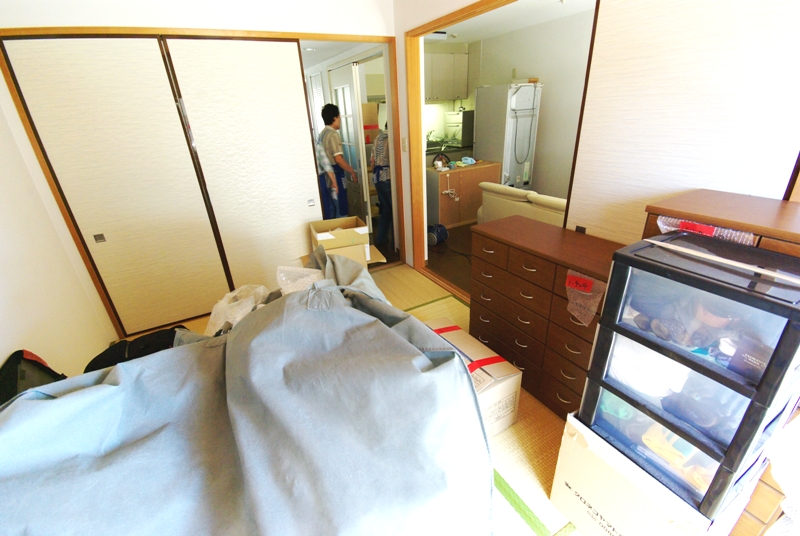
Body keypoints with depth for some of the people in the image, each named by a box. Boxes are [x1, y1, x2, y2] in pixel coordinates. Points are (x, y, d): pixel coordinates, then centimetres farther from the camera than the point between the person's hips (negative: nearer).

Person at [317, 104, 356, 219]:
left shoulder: (322, 134, 14)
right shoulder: (333, 134, -13)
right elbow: (338, 159, -20)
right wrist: (352, 172, -10)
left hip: (325, 176, 9)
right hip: (334, 176, -9)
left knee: (329, 210, 14)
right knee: (340, 211, -1)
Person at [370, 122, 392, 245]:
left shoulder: (378, 137, 13)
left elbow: (372, 160, 16)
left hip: (377, 178, 8)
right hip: (388, 178, -8)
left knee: (385, 208, 17)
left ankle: (380, 237, 21)